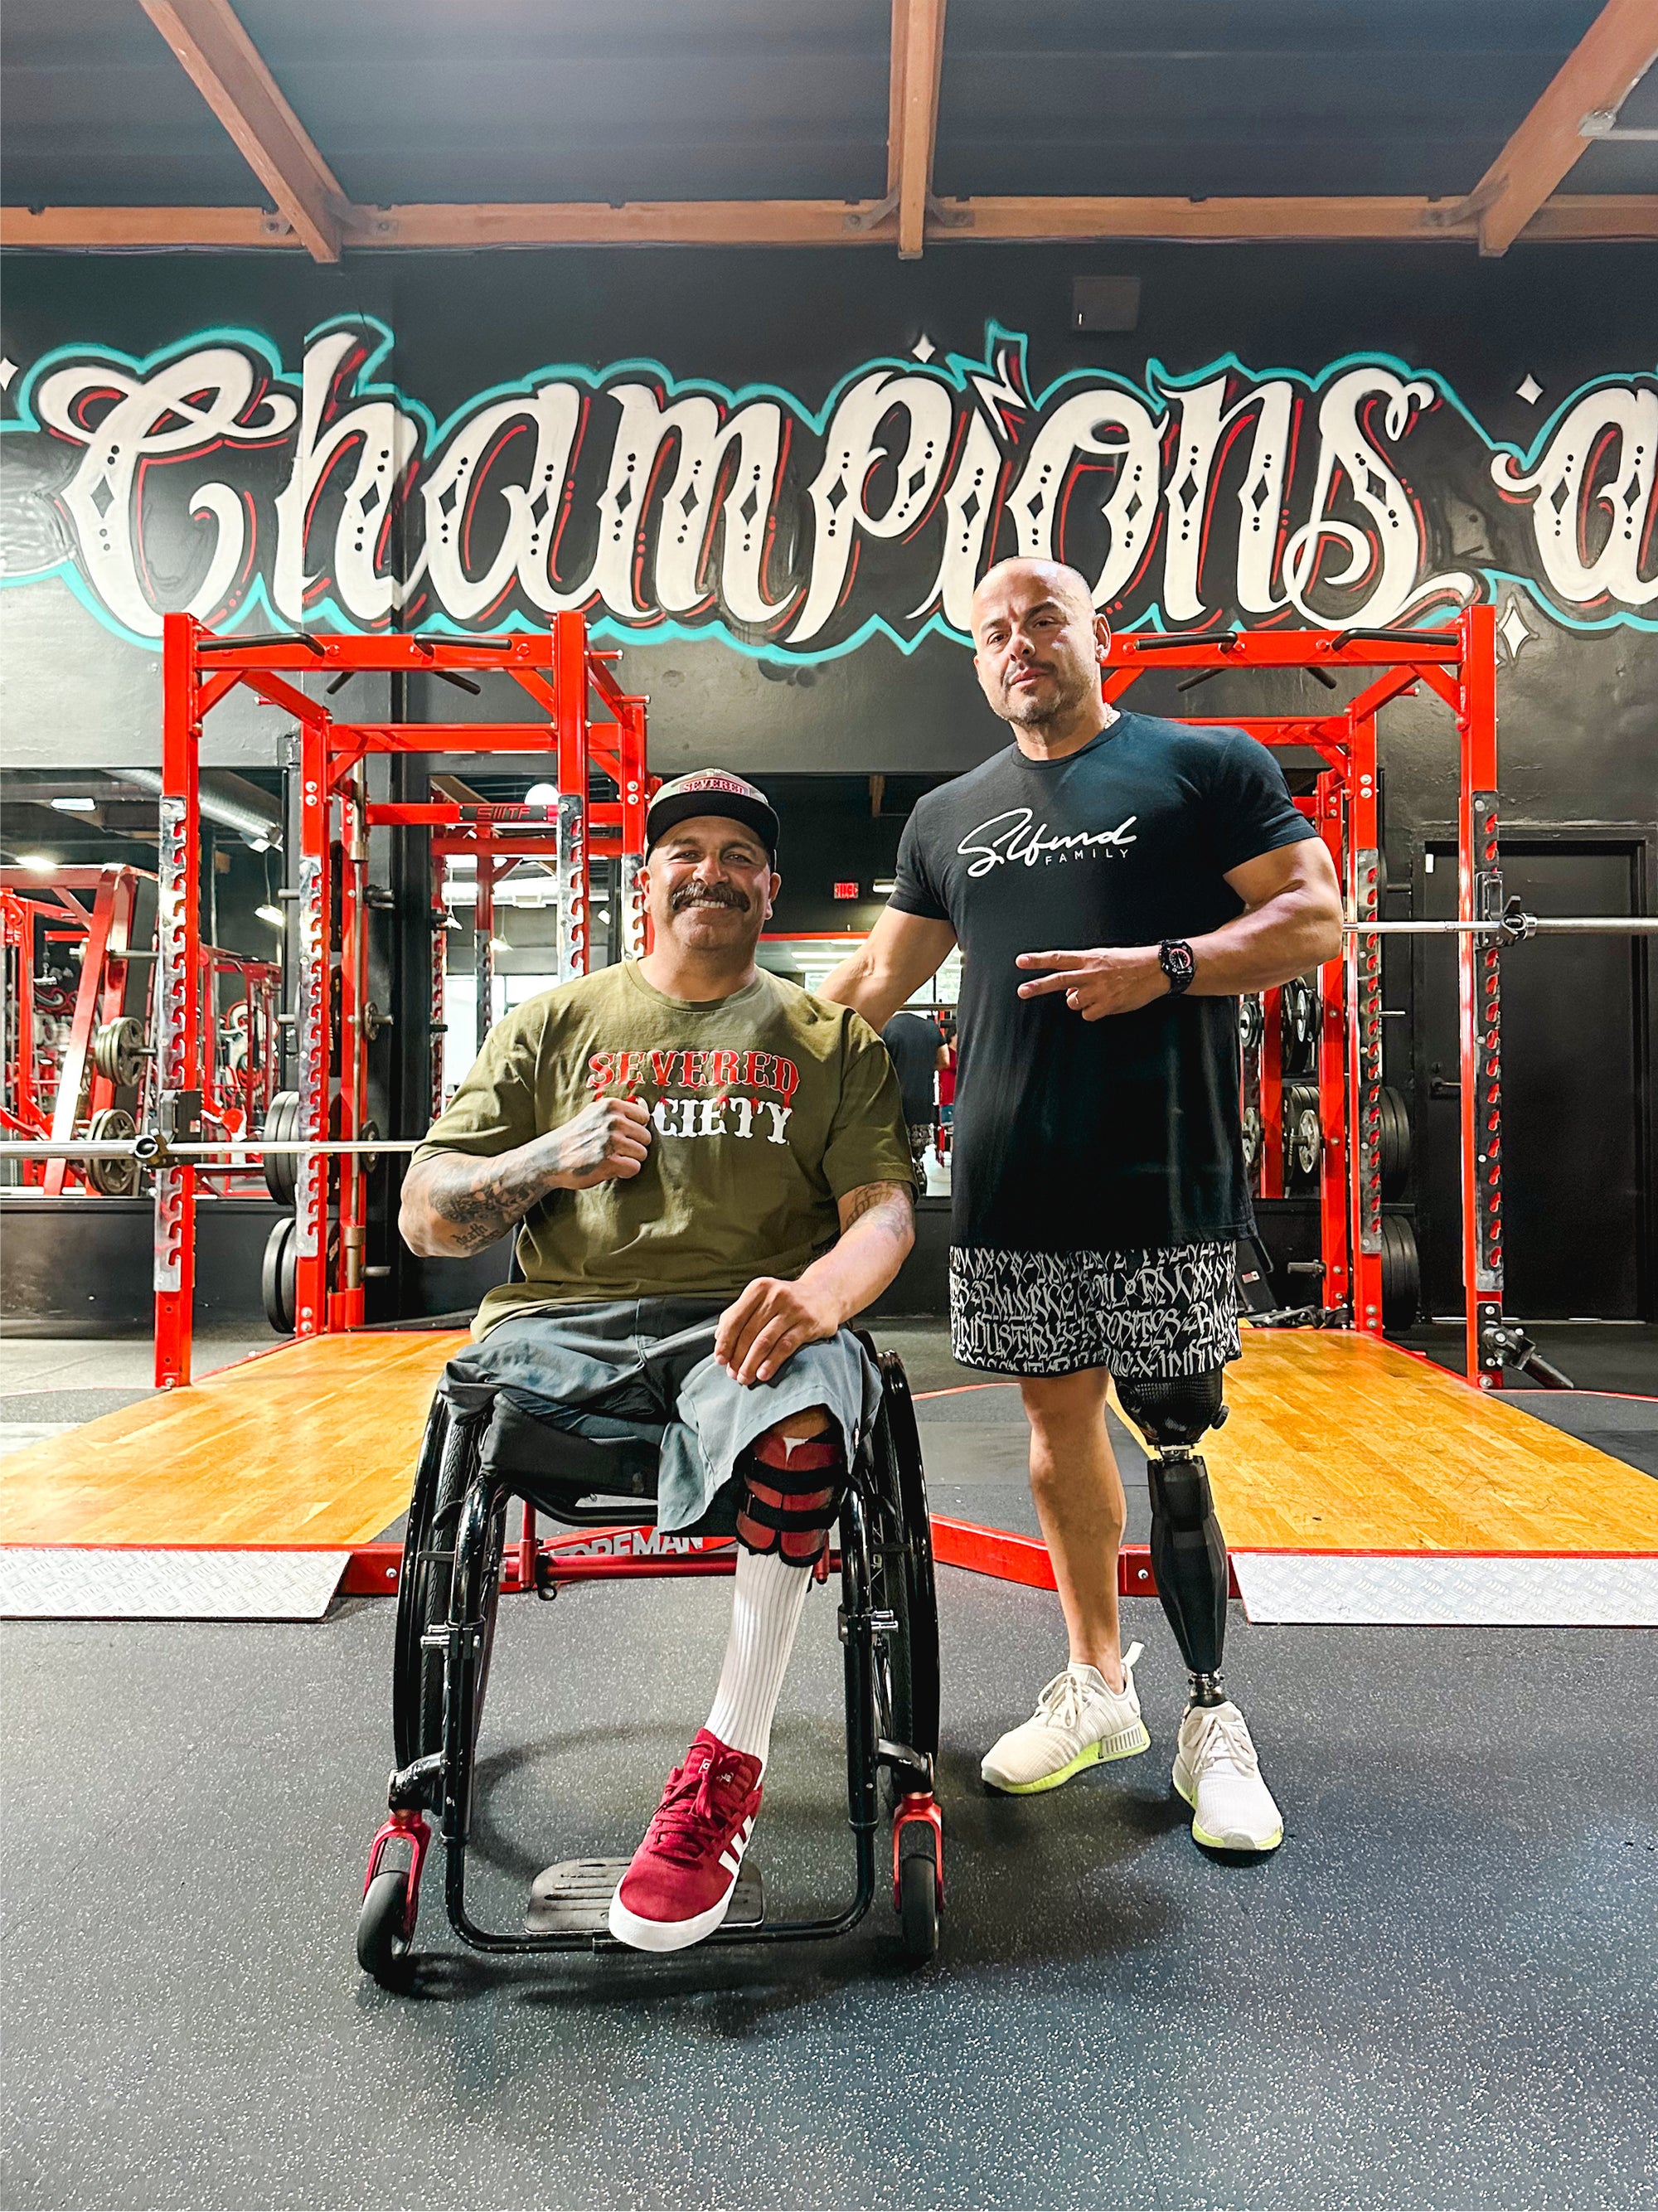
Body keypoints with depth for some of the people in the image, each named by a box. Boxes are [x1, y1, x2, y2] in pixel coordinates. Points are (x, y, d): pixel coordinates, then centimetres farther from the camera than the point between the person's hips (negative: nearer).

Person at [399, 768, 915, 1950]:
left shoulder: (829, 1037, 17)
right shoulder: (555, 1025, 19)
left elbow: (885, 1209, 3)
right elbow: (426, 1216, 14)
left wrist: (818, 1291, -20)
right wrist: (551, 1159, -6)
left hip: (746, 1326, -1)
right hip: (565, 1320, 2)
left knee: (809, 1407, -36)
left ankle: (730, 1764, -17)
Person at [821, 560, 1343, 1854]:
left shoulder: (1209, 766, 4)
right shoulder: (949, 817, 16)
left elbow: (1319, 920, -3)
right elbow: (879, 981, 21)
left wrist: (1165, 966, -16)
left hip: (1161, 1179, -4)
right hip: (1009, 1185, 4)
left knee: (1174, 1448, 0)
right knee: (1060, 1423, 11)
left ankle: (1211, 1717, 18)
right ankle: (1099, 1686, 28)